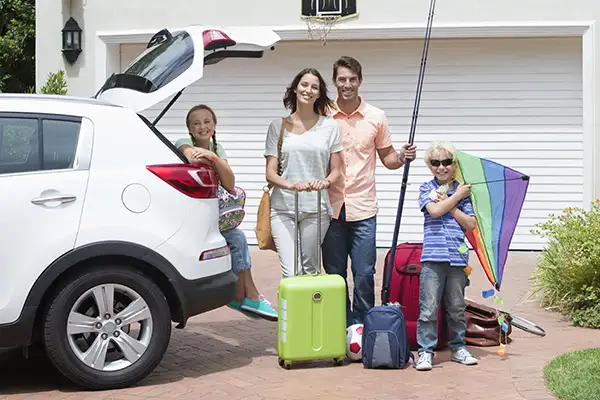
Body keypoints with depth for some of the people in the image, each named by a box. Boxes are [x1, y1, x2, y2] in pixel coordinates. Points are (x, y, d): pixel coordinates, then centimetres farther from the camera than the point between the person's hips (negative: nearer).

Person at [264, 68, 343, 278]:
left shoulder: (330, 126, 7)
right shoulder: (278, 126, 7)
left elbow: (336, 170, 8)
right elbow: (270, 174, 2)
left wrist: (326, 182, -15)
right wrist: (290, 185, -18)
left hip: (316, 208, 1)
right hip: (283, 207, -1)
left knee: (309, 270, 6)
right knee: (290, 272, -11)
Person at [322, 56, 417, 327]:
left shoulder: (376, 117, 4)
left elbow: (387, 158, 11)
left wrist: (402, 157, -10)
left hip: (363, 209, 0)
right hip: (331, 207, 1)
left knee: (364, 274, -1)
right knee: (334, 273, 8)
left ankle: (362, 327, 13)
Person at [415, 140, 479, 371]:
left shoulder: (463, 191, 11)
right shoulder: (426, 189, 8)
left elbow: (471, 224, 3)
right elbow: (434, 211, -11)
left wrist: (450, 206, -6)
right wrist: (456, 196, -2)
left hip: (458, 256, 2)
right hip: (433, 256, -2)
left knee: (457, 307, 11)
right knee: (429, 308, -5)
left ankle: (458, 347, 24)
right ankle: (426, 350, 2)